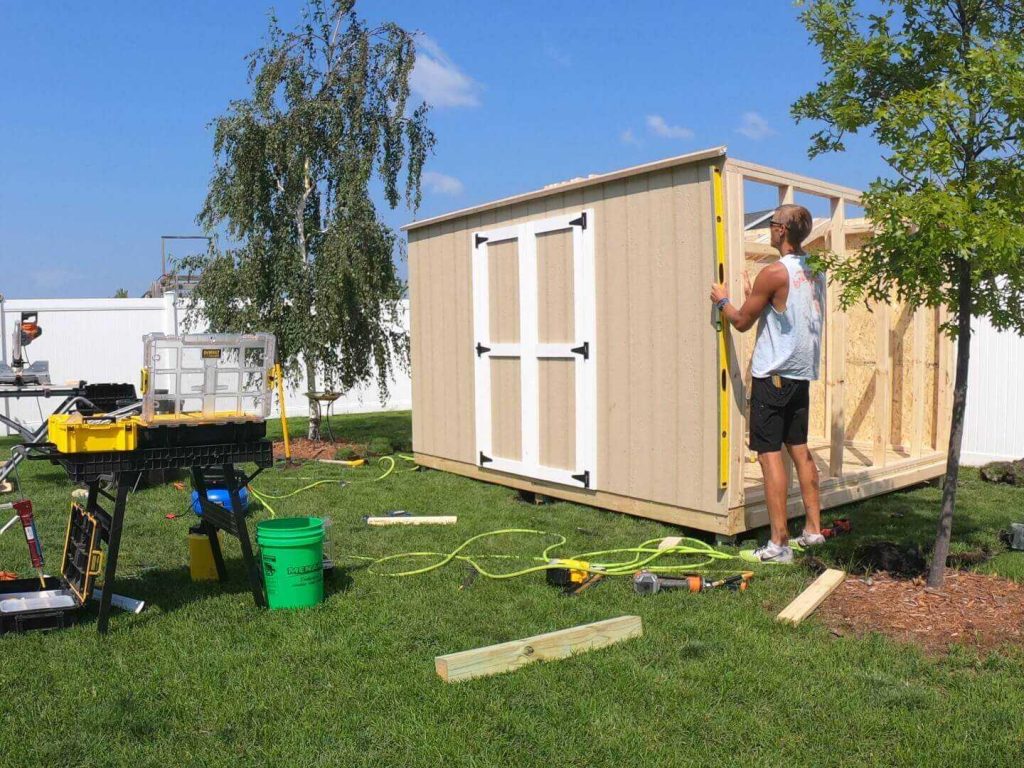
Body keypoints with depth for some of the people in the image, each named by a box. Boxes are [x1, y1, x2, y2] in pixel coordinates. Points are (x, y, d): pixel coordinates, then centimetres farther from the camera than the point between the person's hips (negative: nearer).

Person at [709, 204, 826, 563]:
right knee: (799, 448, 16)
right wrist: (753, 295, 27)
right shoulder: (814, 271, 9)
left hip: (773, 374, -8)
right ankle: (813, 529, 22)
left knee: (770, 454, -5)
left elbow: (742, 321, -6)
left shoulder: (775, 273, -15)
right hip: (802, 372, 8)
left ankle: (779, 543, -4)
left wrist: (722, 300, 11)